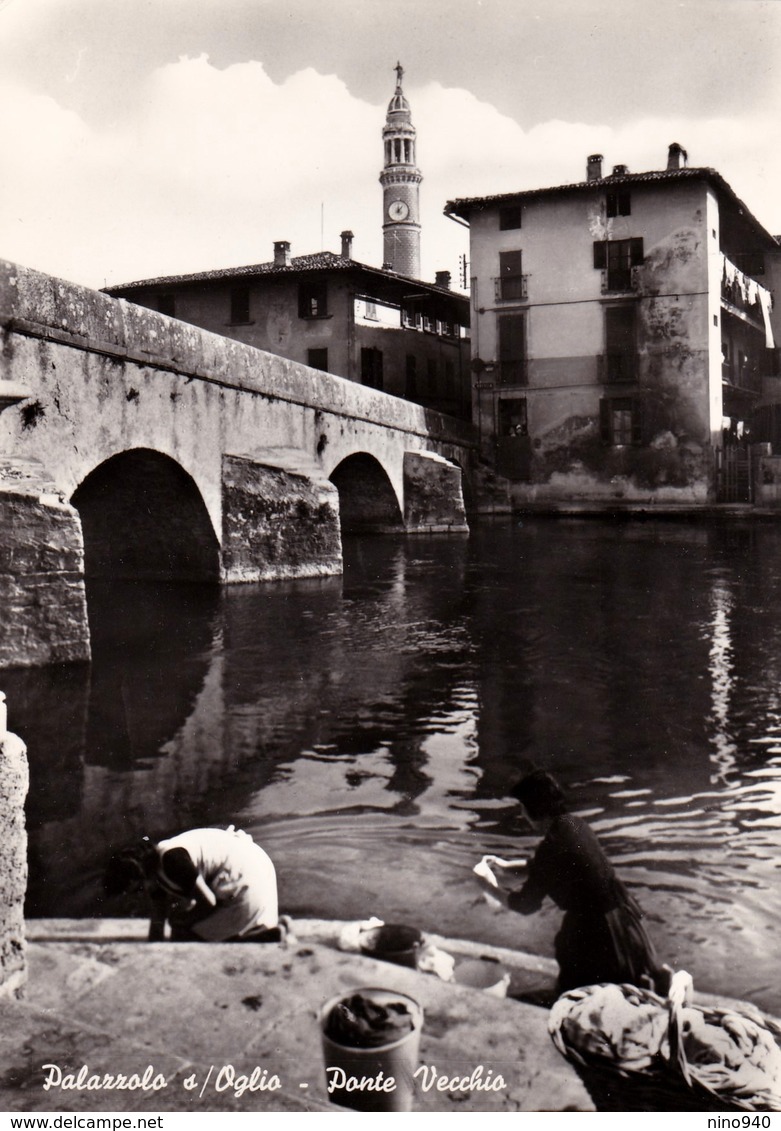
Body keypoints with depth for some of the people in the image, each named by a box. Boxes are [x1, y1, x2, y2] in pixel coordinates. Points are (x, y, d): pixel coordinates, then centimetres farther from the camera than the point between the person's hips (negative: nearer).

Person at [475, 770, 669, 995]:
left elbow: (526, 905, -12)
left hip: (597, 926, -8)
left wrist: (491, 886, 4)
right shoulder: (575, 825, 1)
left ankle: (641, 985, -3)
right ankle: (651, 976, 10)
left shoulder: (553, 845, -24)